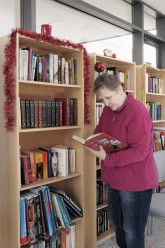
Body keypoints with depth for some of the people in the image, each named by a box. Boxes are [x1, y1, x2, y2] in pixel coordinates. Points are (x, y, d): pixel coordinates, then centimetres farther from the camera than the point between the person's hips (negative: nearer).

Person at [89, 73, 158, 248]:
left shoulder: (137, 112, -23)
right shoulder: (108, 109, 3)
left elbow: (140, 151, -26)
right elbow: (99, 131, 16)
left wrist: (107, 159, -30)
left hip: (135, 182, -8)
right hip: (115, 179, 9)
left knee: (132, 231, 7)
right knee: (115, 221, 25)